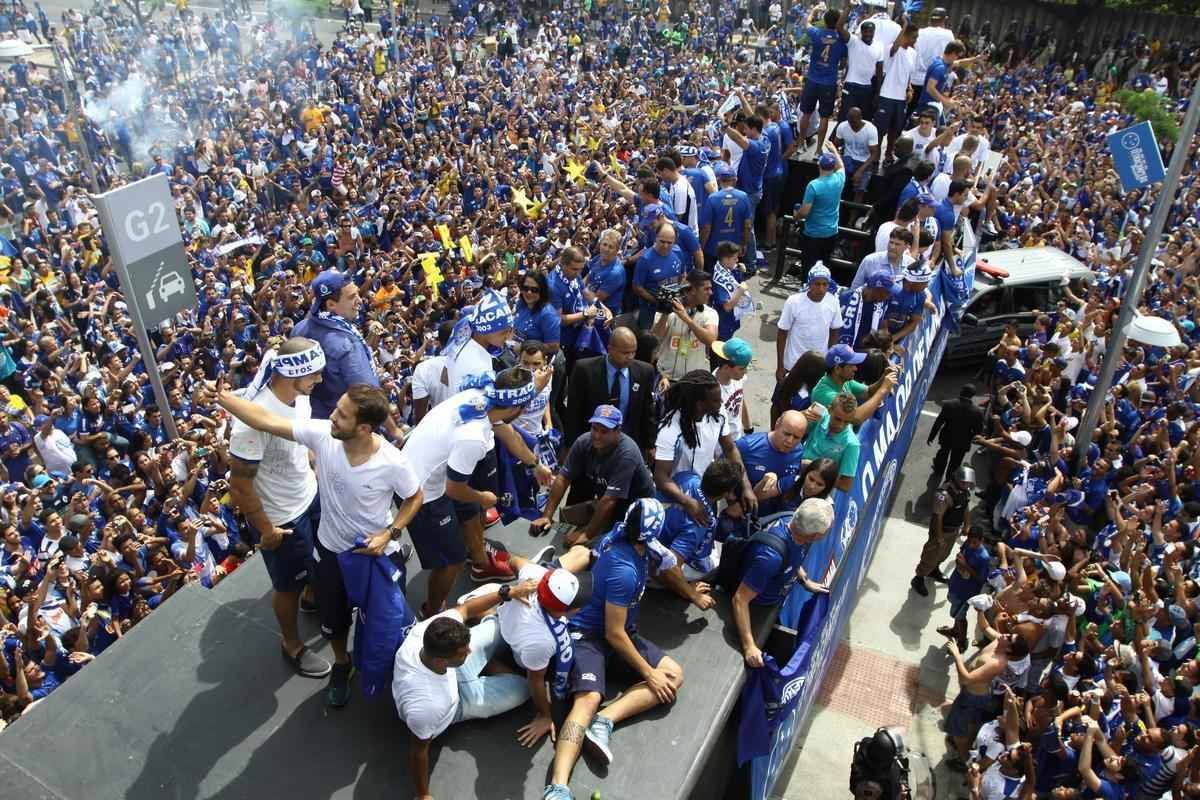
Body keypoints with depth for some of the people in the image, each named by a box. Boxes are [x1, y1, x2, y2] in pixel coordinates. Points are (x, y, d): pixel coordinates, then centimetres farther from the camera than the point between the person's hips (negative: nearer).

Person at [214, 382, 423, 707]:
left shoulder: (393, 463, -31)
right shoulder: (322, 434, -26)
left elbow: (414, 498, -12)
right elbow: (265, 420, -22)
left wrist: (389, 534, -22)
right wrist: (219, 396, -25)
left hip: (377, 551, -3)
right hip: (331, 549, 3)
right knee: (332, 620, 21)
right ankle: (341, 665, 54)